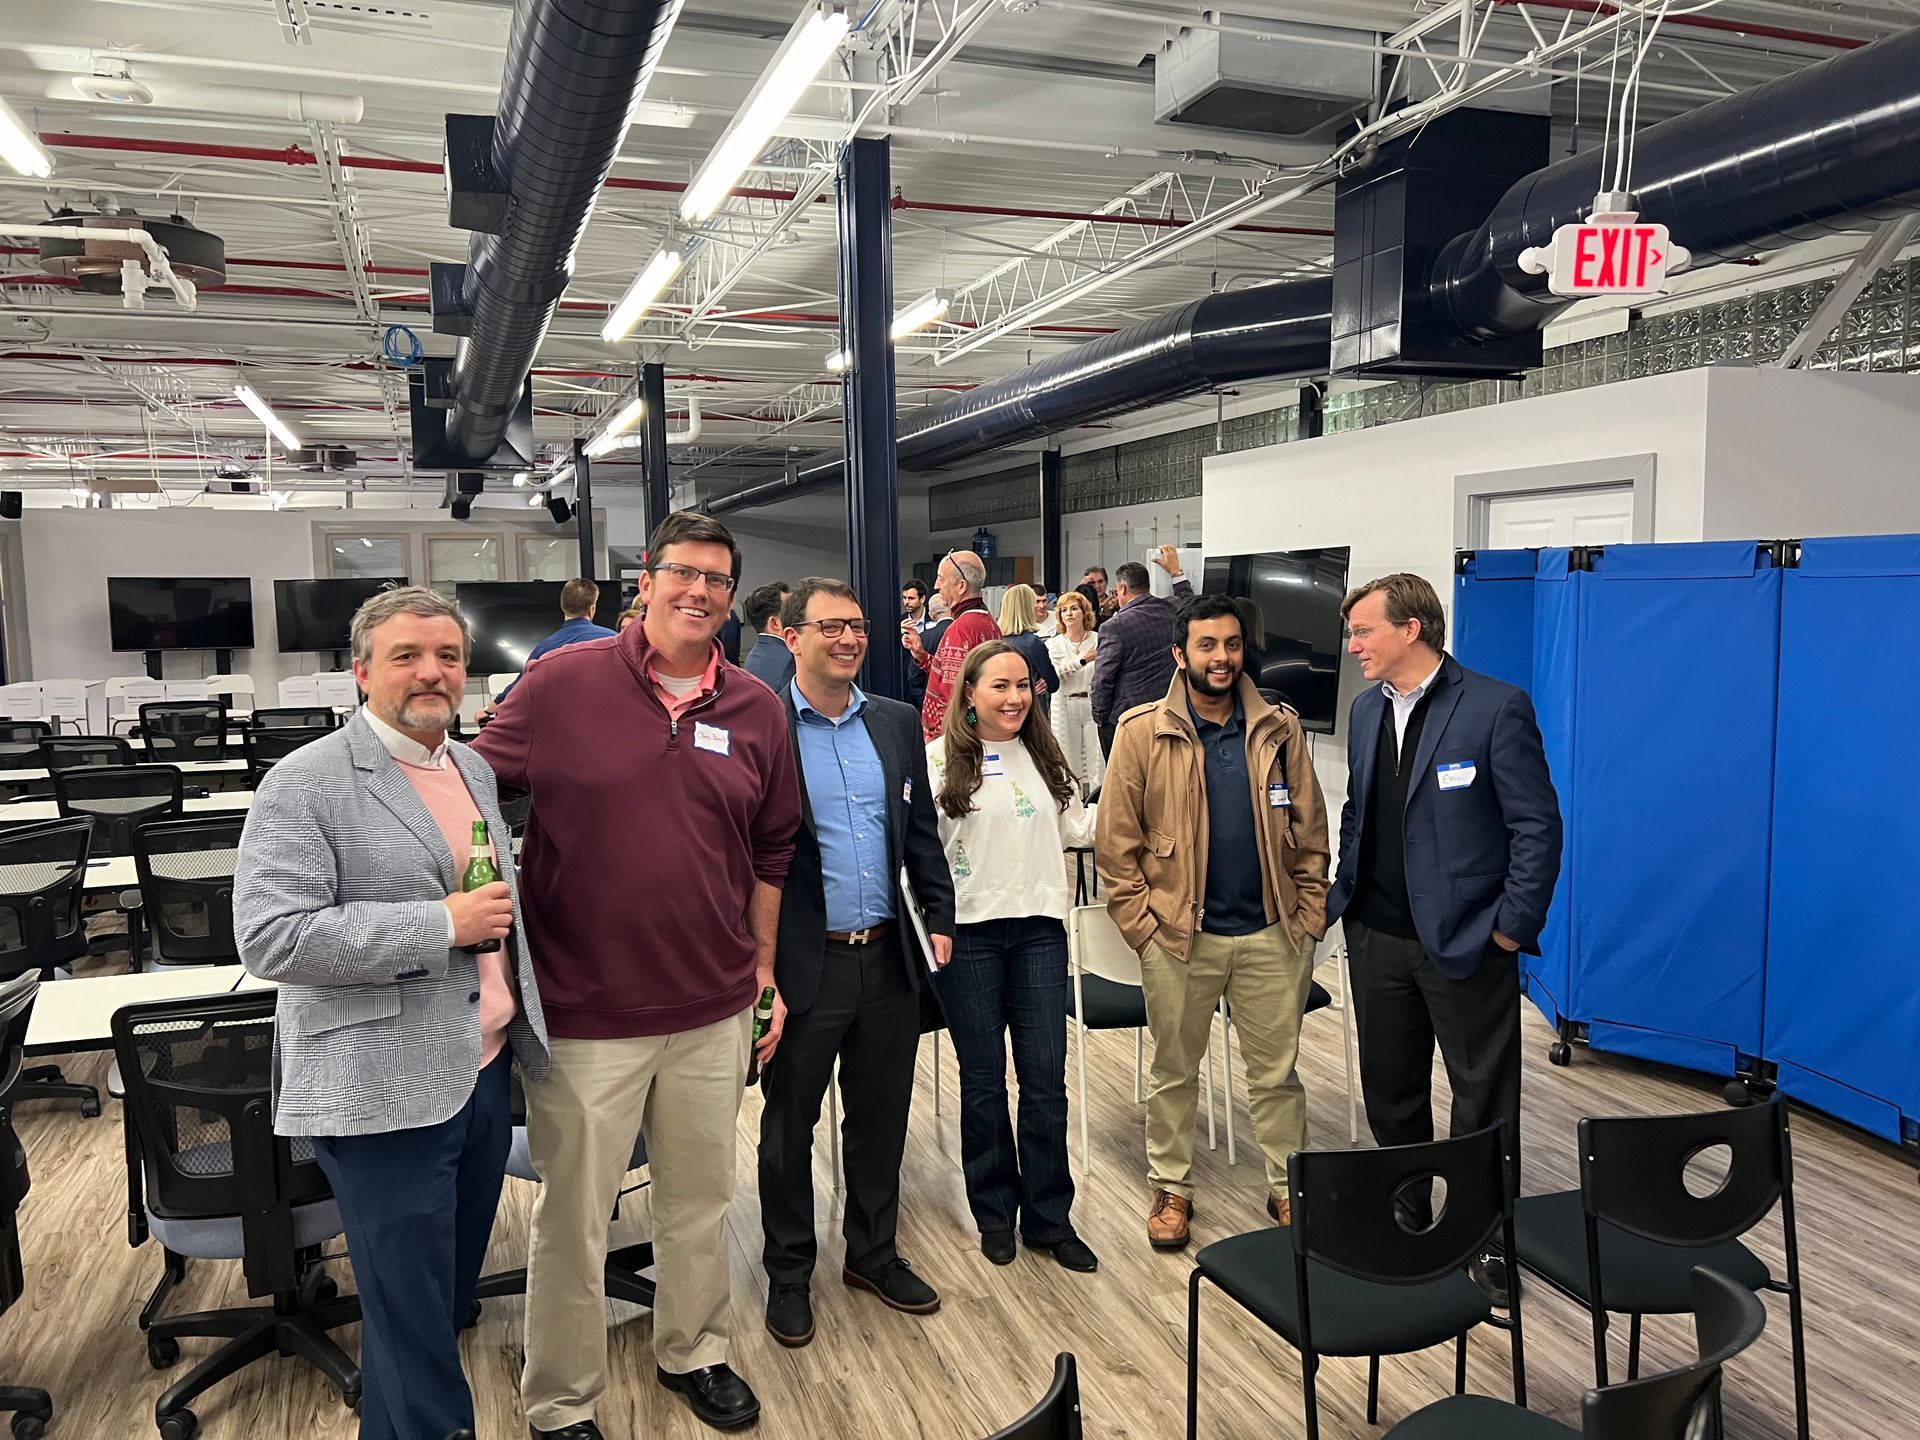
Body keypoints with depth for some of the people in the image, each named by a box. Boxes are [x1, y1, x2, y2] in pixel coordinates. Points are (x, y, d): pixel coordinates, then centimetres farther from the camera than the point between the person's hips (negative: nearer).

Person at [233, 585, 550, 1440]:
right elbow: (269, 936, -21)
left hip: (483, 1074, 7)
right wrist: (442, 925, -20)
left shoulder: (475, 769, 12)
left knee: (450, 1297, 19)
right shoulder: (307, 784, -11)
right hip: (386, 1092, -7)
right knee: (411, 1315, 3)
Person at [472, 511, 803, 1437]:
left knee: (699, 1198, 20)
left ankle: (693, 1352, 44)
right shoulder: (562, 683, -8)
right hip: (584, 1010, -3)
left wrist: (764, 967, 13)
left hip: (712, 1009, 3)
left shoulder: (756, 710, 2)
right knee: (573, 1218, 11)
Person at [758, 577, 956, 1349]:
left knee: (881, 1116, 17)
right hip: (802, 965, -4)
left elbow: (921, 831, 12)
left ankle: (874, 1253, 37)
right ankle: (788, 1274, 31)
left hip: (889, 959, 5)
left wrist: (940, 916, 5)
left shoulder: (896, 723, 6)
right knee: (789, 1126, 13)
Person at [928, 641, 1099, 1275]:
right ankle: (994, 1215, 25)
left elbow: (1078, 828, 13)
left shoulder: (1044, 757, 10)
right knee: (984, 1081, 9)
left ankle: (1049, 1218, 20)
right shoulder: (940, 759, -4)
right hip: (968, 931, -3)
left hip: (1039, 927, 3)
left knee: (1046, 1079, 4)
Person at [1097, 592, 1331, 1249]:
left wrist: (1310, 915, 0)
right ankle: (1171, 1187, 30)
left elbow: (1310, 830, 6)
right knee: (1174, 1071, 14)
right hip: (1177, 934, -2)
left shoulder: (1279, 729, 3)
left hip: (1271, 933, 2)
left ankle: (1288, 1188, 30)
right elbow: (1116, 840, -5)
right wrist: (1139, 921, -9)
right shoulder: (1142, 732, -5)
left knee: (1277, 1071, 13)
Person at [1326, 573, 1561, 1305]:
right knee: (1388, 1087, 16)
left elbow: (1537, 826, -12)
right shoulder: (1366, 709, 7)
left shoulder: (1495, 706, -13)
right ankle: (1405, 1216, 34)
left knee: (1483, 1096, 7)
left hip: (1464, 940, -6)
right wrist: (1342, 898, 9)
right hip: (1376, 936, 6)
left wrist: (1511, 928, -13)